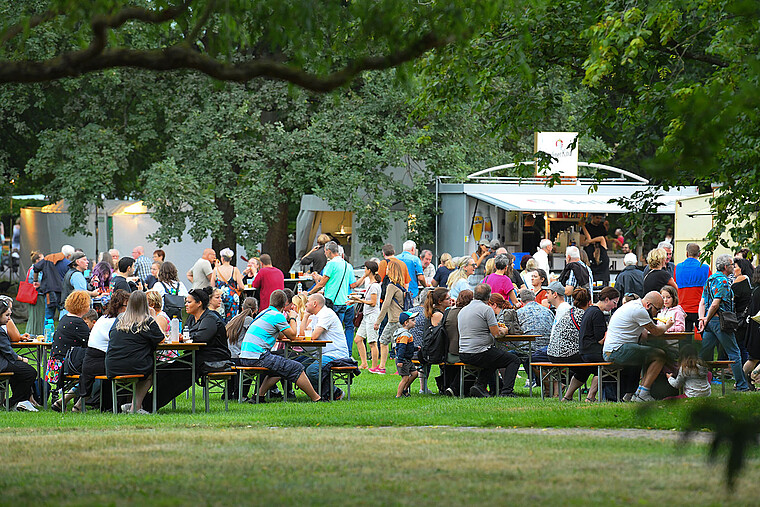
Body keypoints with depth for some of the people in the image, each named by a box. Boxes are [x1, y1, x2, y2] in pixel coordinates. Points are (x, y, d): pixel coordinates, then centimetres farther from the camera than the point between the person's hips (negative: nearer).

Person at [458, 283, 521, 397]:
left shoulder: (463, 310, 13)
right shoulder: (487, 309, -11)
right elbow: (496, 333, -13)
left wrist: (498, 330, 26)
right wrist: (503, 331, 11)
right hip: (479, 353, -8)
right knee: (514, 360, 8)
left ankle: (480, 386, 16)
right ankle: (506, 391, -4)